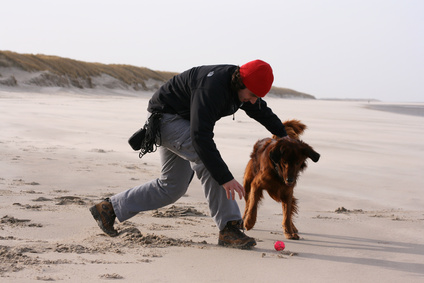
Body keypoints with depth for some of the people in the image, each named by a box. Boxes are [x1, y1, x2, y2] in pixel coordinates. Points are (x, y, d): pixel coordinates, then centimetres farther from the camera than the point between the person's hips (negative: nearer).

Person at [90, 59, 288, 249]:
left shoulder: (241, 85, -8)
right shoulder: (210, 88, -36)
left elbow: (262, 111, 15)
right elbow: (200, 137, -42)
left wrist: (284, 135, 24)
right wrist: (225, 178, -43)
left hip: (182, 122, 10)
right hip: (166, 117, -10)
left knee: (171, 188, 12)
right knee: (207, 162, -28)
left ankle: (109, 208, 20)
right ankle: (229, 228, -25)